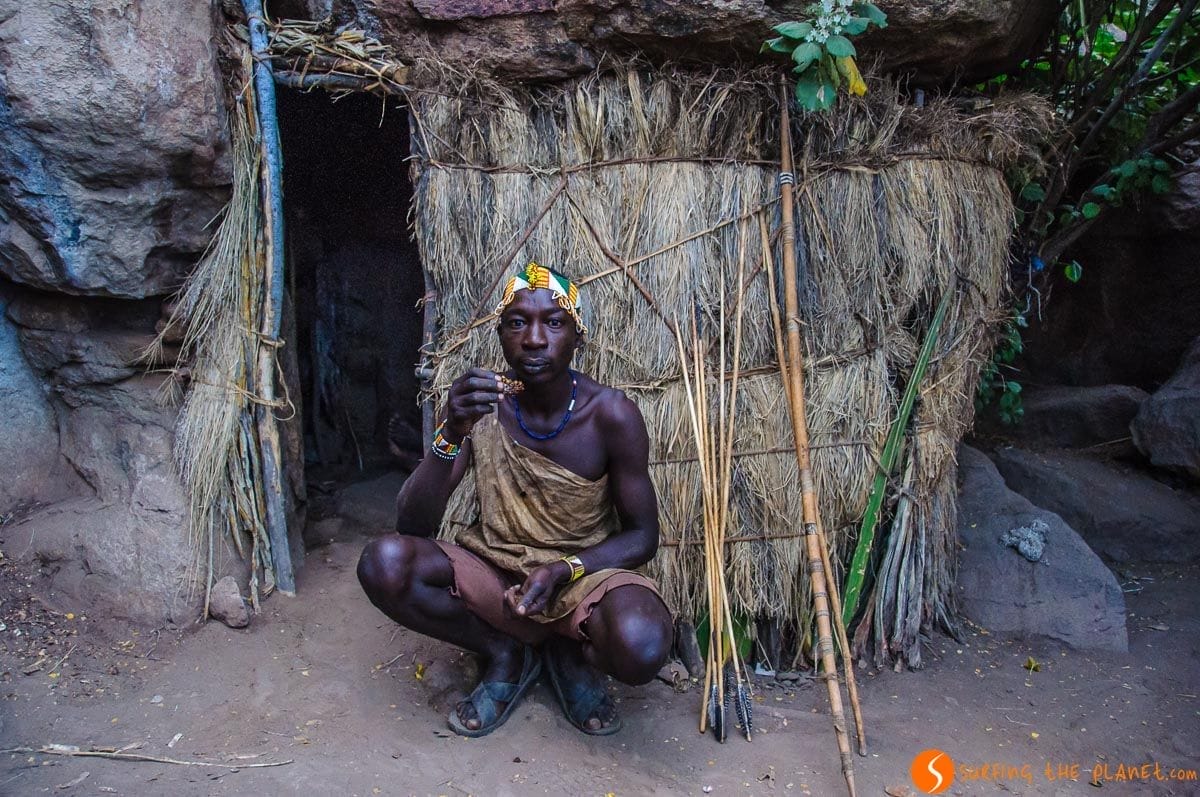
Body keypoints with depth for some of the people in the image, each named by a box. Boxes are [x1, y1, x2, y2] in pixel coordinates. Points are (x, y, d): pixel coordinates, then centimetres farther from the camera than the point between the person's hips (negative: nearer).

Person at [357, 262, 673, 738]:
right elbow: (413, 528, -15)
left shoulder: (611, 415, -15)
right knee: (384, 564, -25)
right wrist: (452, 434, -31)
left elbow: (642, 535, -6)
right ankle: (506, 653, 0)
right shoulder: (477, 403, -10)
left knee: (641, 648, -34)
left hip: (584, 572, -2)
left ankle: (572, 653, 4)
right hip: (495, 569, 2)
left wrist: (565, 571, -24)